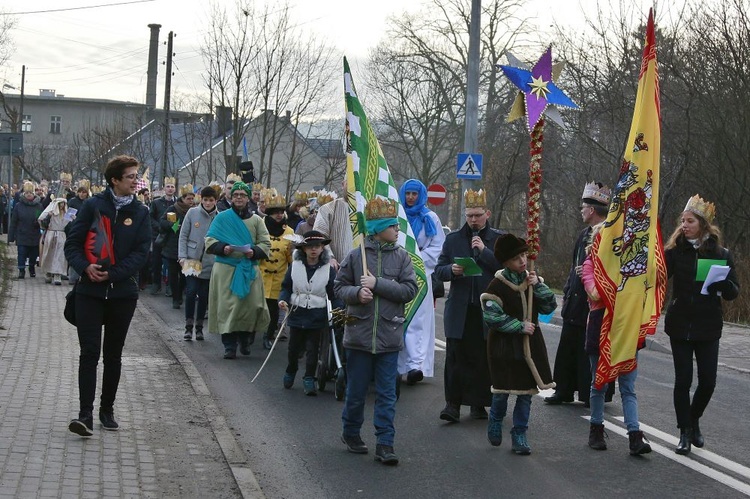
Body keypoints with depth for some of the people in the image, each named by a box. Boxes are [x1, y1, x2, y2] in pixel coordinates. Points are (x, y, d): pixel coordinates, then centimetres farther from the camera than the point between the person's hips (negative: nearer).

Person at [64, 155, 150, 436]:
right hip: (90, 292, -2)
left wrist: (111, 274, -14)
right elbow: (73, 243, 0)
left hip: (123, 293, 2)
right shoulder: (93, 206, -1)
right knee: (89, 352, -8)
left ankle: (107, 410, 22)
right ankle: (86, 415, -10)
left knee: (113, 355, 11)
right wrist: (85, 266, -18)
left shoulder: (140, 213, 3)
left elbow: (141, 253, -3)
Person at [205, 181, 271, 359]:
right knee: (227, 306, -5)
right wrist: (222, 248, -15)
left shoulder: (256, 220, 11)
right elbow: (210, 240, 4)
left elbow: (266, 244, 7)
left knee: (251, 305, -4)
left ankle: (245, 340, 19)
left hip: (249, 269, 1)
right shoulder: (222, 218, 7)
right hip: (226, 269, -1)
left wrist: (254, 251, -13)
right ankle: (229, 346, 1)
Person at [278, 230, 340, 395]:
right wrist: (283, 300, -14)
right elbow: (286, 287, 5)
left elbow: (334, 294, -3)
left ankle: (309, 379, 10)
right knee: (294, 347, 14)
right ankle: (290, 372, 37)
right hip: (297, 314, 2)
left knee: (312, 349, -1)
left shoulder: (328, 270, -3)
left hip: (317, 317, -2)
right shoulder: (295, 266, 0)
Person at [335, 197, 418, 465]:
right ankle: (351, 432, 31)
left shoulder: (401, 256, 1)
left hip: (389, 335, 1)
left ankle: (384, 443, 7)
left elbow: (410, 289, -7)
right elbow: (339, 286, 5)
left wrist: (377, 284, -14)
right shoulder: (356, 256, -2)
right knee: (356, 390, 10)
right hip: (359, 334, -1)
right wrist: (356, 293, -16)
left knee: (387, 393, 2)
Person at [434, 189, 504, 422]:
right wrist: (451, 270, -10)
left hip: (488, 310, -1)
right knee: (456, 357, -6)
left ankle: (478, 404, 15)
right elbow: (439, 270, 12)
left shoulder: (499, 239, 6)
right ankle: (453, 404, -3)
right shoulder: (453, 239, 11)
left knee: (484, 358, 4)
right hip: (459, 309, 1)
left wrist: (484, 251, -12)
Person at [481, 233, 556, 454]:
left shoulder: (532, 279, 5)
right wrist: (519, 326, -15)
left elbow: (550, 306, 4)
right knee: (503, 390, 2)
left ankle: (519, 435, 15)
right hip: (505, 345, -5)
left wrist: (538, 286, -10)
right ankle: (495, 423, 30)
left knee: (526, 390, 5)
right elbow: (492, 316, -16)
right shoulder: (498, 285, -12)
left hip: (530, 343, 5)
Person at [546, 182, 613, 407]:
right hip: (575, 303, 9)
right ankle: (564, 391, 22)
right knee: (568, 349, 13)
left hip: (593, 306, -9)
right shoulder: (584, 234, 14)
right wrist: (567, 293, 17)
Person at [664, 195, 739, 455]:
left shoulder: (721, 254, -1)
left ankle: (694, 421, 29)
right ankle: (685, 433, 11)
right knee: (683, 380, 0)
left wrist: (722, 282, -20)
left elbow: (733, 292, 1)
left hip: (708, 328, 0)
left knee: (708, 381, 1)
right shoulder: (675, 251, 0)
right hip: (680, 326, 0)